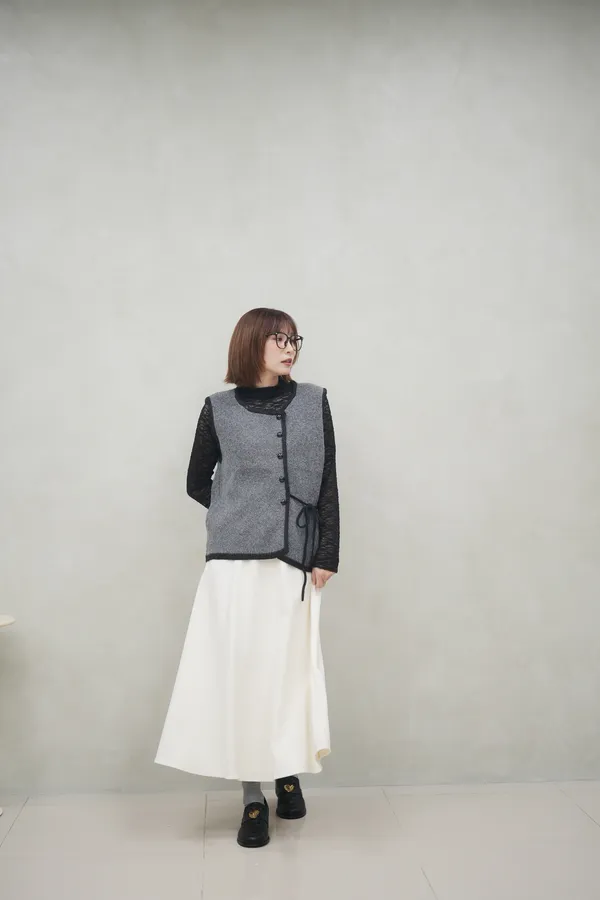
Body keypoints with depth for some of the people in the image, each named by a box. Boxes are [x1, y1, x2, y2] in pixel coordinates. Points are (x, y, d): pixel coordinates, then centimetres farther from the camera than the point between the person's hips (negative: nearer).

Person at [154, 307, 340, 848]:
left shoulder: (313, 402, 7)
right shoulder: (220, 409, 4)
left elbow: (327, 484, 5)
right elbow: (197, 483, 15)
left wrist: (327, 554, 0)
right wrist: (239, 516, 7)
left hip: (296, 561, 1)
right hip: (235, 561, -1)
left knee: (288, 669, 6)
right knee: (241, 671, 1)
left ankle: (288, 773, 28)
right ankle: (253, 798, 12)